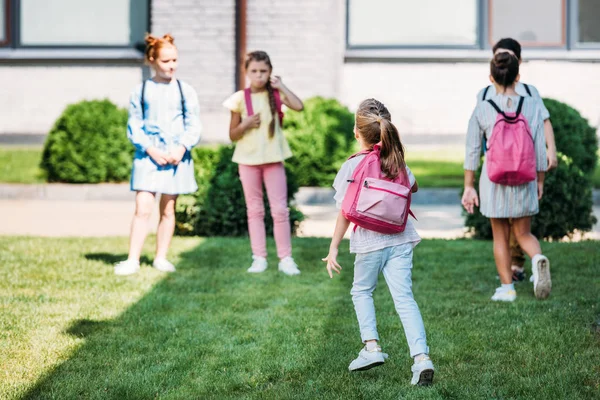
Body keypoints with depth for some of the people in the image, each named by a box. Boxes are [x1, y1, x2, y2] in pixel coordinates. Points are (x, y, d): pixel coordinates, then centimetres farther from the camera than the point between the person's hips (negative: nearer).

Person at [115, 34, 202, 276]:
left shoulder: (185, 91, 6)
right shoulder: (141, 91, 3)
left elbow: (194, 125, 3)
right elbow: (134, 125, 1)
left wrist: (182, 147, -13)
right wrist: (149, 149, -12)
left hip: (177, 156, 2)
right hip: (148, 156, -2)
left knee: (168, 210, 8)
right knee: (143, 208, -9)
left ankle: (161, 258, 17)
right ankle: (132, 260, -8)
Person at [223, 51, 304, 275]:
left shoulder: (275, 95, 0)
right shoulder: (240, 99, -2)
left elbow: (299, 106, -20)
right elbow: (232, 135, 3)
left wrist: (280, 86, -12)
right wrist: (245, 124, -16)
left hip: (273, 158, 0)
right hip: (248, 159, 0)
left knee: (280, 209, -2)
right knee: (254, 210, 7)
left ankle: (285, 258, 3)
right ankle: (259, 258, 11)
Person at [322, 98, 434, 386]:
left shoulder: (351, 167, -9)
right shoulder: (397, 162, 4)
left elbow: (345, 213, -10)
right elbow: (413, 187, 23)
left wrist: (333, 249, -4)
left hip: (369, 243, -3)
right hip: (400, 240, 3)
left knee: (361, 292, 20)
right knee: (404, 297, -1)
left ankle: (371, 347, 10)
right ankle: (421, 356, -14)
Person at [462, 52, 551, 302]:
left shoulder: (482, 110, -7)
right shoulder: (532, 106, -6)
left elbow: (472, 151, -3)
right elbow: (540, 149, -1)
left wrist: (468, 187, 5)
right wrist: (540, 181, 12)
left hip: (493, 180, -1)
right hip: (524, 181, 1)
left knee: (500, 236, 13)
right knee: (523, 234, 14)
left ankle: (507, 288, 16)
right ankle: (538, 259, -17)